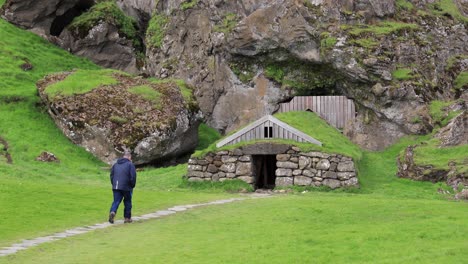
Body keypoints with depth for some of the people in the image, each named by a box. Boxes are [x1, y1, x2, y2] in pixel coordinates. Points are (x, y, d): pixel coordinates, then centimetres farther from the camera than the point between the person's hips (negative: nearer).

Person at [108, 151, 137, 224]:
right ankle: (127, 218, 15)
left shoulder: (116, 164, 15)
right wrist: (132, 186, 3)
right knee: (127, 202, 10)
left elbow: (111, 175, 16)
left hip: (116, 187, 4)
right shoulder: (130, 164, -4)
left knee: (116, 201, 3)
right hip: (126, 187, -4)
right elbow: (133, 176, -10)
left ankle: (112, 212, -24)